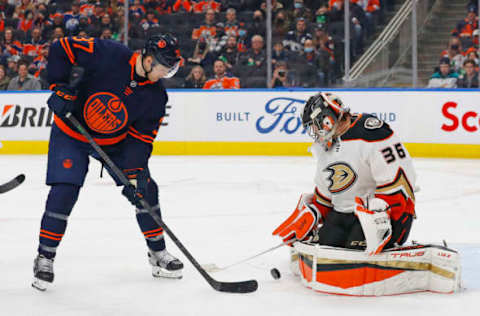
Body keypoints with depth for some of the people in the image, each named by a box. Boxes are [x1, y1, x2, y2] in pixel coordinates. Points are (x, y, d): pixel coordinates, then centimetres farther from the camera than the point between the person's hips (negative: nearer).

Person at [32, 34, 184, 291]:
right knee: (63, 193, -16)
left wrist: (134, 172, -23)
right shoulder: (106, 55, -27)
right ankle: (44, 258, 0)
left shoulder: (156, 96, -13)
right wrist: (60, 87, -26)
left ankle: (158, 253, 18)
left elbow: (141, 137, -11)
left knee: (145, 190, 0)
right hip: (71, 133, -4)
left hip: (116, 142, 4)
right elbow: (61, 48, -19)